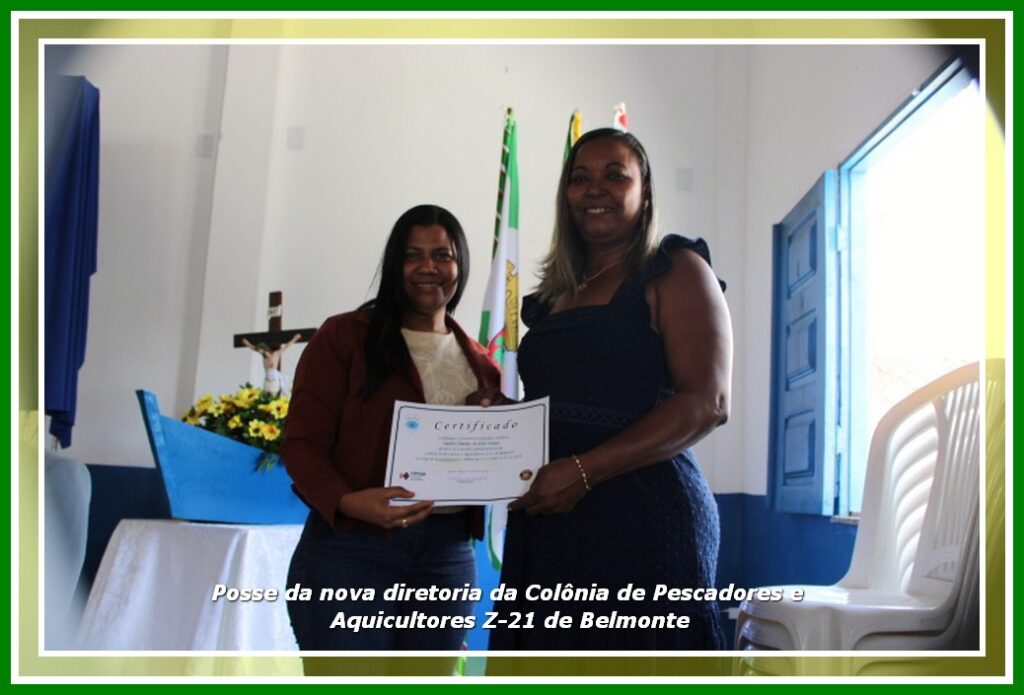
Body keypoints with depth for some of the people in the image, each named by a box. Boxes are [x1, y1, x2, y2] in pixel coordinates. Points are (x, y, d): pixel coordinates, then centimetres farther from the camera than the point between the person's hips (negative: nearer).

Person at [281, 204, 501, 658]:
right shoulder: (344, 337, 0)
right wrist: (348, 501, -24)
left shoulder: (480, 366, 13)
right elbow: (302, 443, -5)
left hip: (448, 558, 5)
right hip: (350, 548, -4)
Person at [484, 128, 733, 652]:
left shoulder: (675, 270, 1)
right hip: (547, 526, 7)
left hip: (642, 519, -6)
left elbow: (707, 403, -12)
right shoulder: (556, 297, 21)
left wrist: (584, 470, -19)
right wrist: (502, 413, 8)